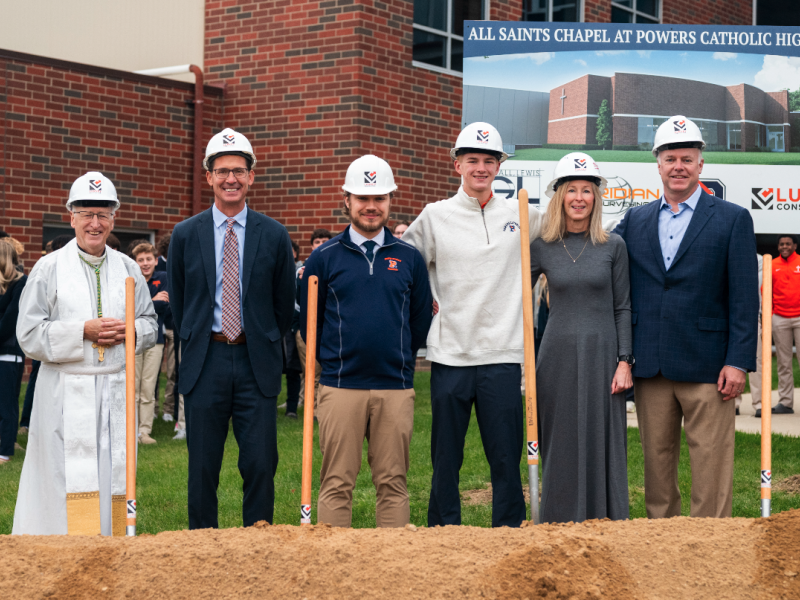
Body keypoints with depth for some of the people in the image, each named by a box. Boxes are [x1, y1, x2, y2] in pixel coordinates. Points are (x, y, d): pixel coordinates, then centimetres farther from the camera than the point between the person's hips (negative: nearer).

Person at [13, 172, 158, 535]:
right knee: (70, 477, -7)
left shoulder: (128, 269, 12)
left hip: (116, 388, 3)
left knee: (113, 474, 4)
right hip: (66, 392, -3)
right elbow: (29, 334, -3)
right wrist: (82, 332, -13)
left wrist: (129, 331, -6)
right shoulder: (49, 268, 2)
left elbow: (151, 324, 16)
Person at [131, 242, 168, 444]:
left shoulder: (162, 278, 5)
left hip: (154, 338, 1)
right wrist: (153, 302, -10)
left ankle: (145, 430, 8)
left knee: (149, 389, 3)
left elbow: (165, 306, -4)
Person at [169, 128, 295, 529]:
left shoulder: (274, 235, 3)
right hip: (204, 362, 1)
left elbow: (285, 303, 11)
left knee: (260, 464, 0)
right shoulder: (186, 234, 5)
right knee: (202, 466, 6)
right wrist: (195, 342, 11)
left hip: (257, 364, 0)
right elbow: (177, 301, 13)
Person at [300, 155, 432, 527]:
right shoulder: (324, 258, 4)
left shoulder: (409, 258, 8)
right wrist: (332, 358, 7)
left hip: (396, 388, 1)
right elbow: (308, 320, 9)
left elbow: (421, 320, 14)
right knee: (337, 484, 0)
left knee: (392, 483, 6)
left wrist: (399, 358, 11)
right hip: (340, 387, -1)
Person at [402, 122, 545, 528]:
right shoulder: (434, 217, 4)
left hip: (502, 356, 0)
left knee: (506, 456, 3)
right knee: (446, 457, 7)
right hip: (450, 355, 0)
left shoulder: (521, 215, 7)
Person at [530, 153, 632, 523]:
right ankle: (560, 527, 13)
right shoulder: (541, 247, 4)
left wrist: (625, 361, -5)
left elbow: (623, 308, 3)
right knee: (560, 448, 4)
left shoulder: (613, 246, 3)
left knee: (602, 446, 2)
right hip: (558, 356, 1)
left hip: (601, 354, -1)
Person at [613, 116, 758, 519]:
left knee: (711, 463, -1)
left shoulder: (733, 219, 2)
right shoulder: (635, 220, 12)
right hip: (650, 365, 4)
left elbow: (745, 298, -3)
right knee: (656, 459, 11)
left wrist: (738, 361, -10)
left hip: (706, 366, -4)